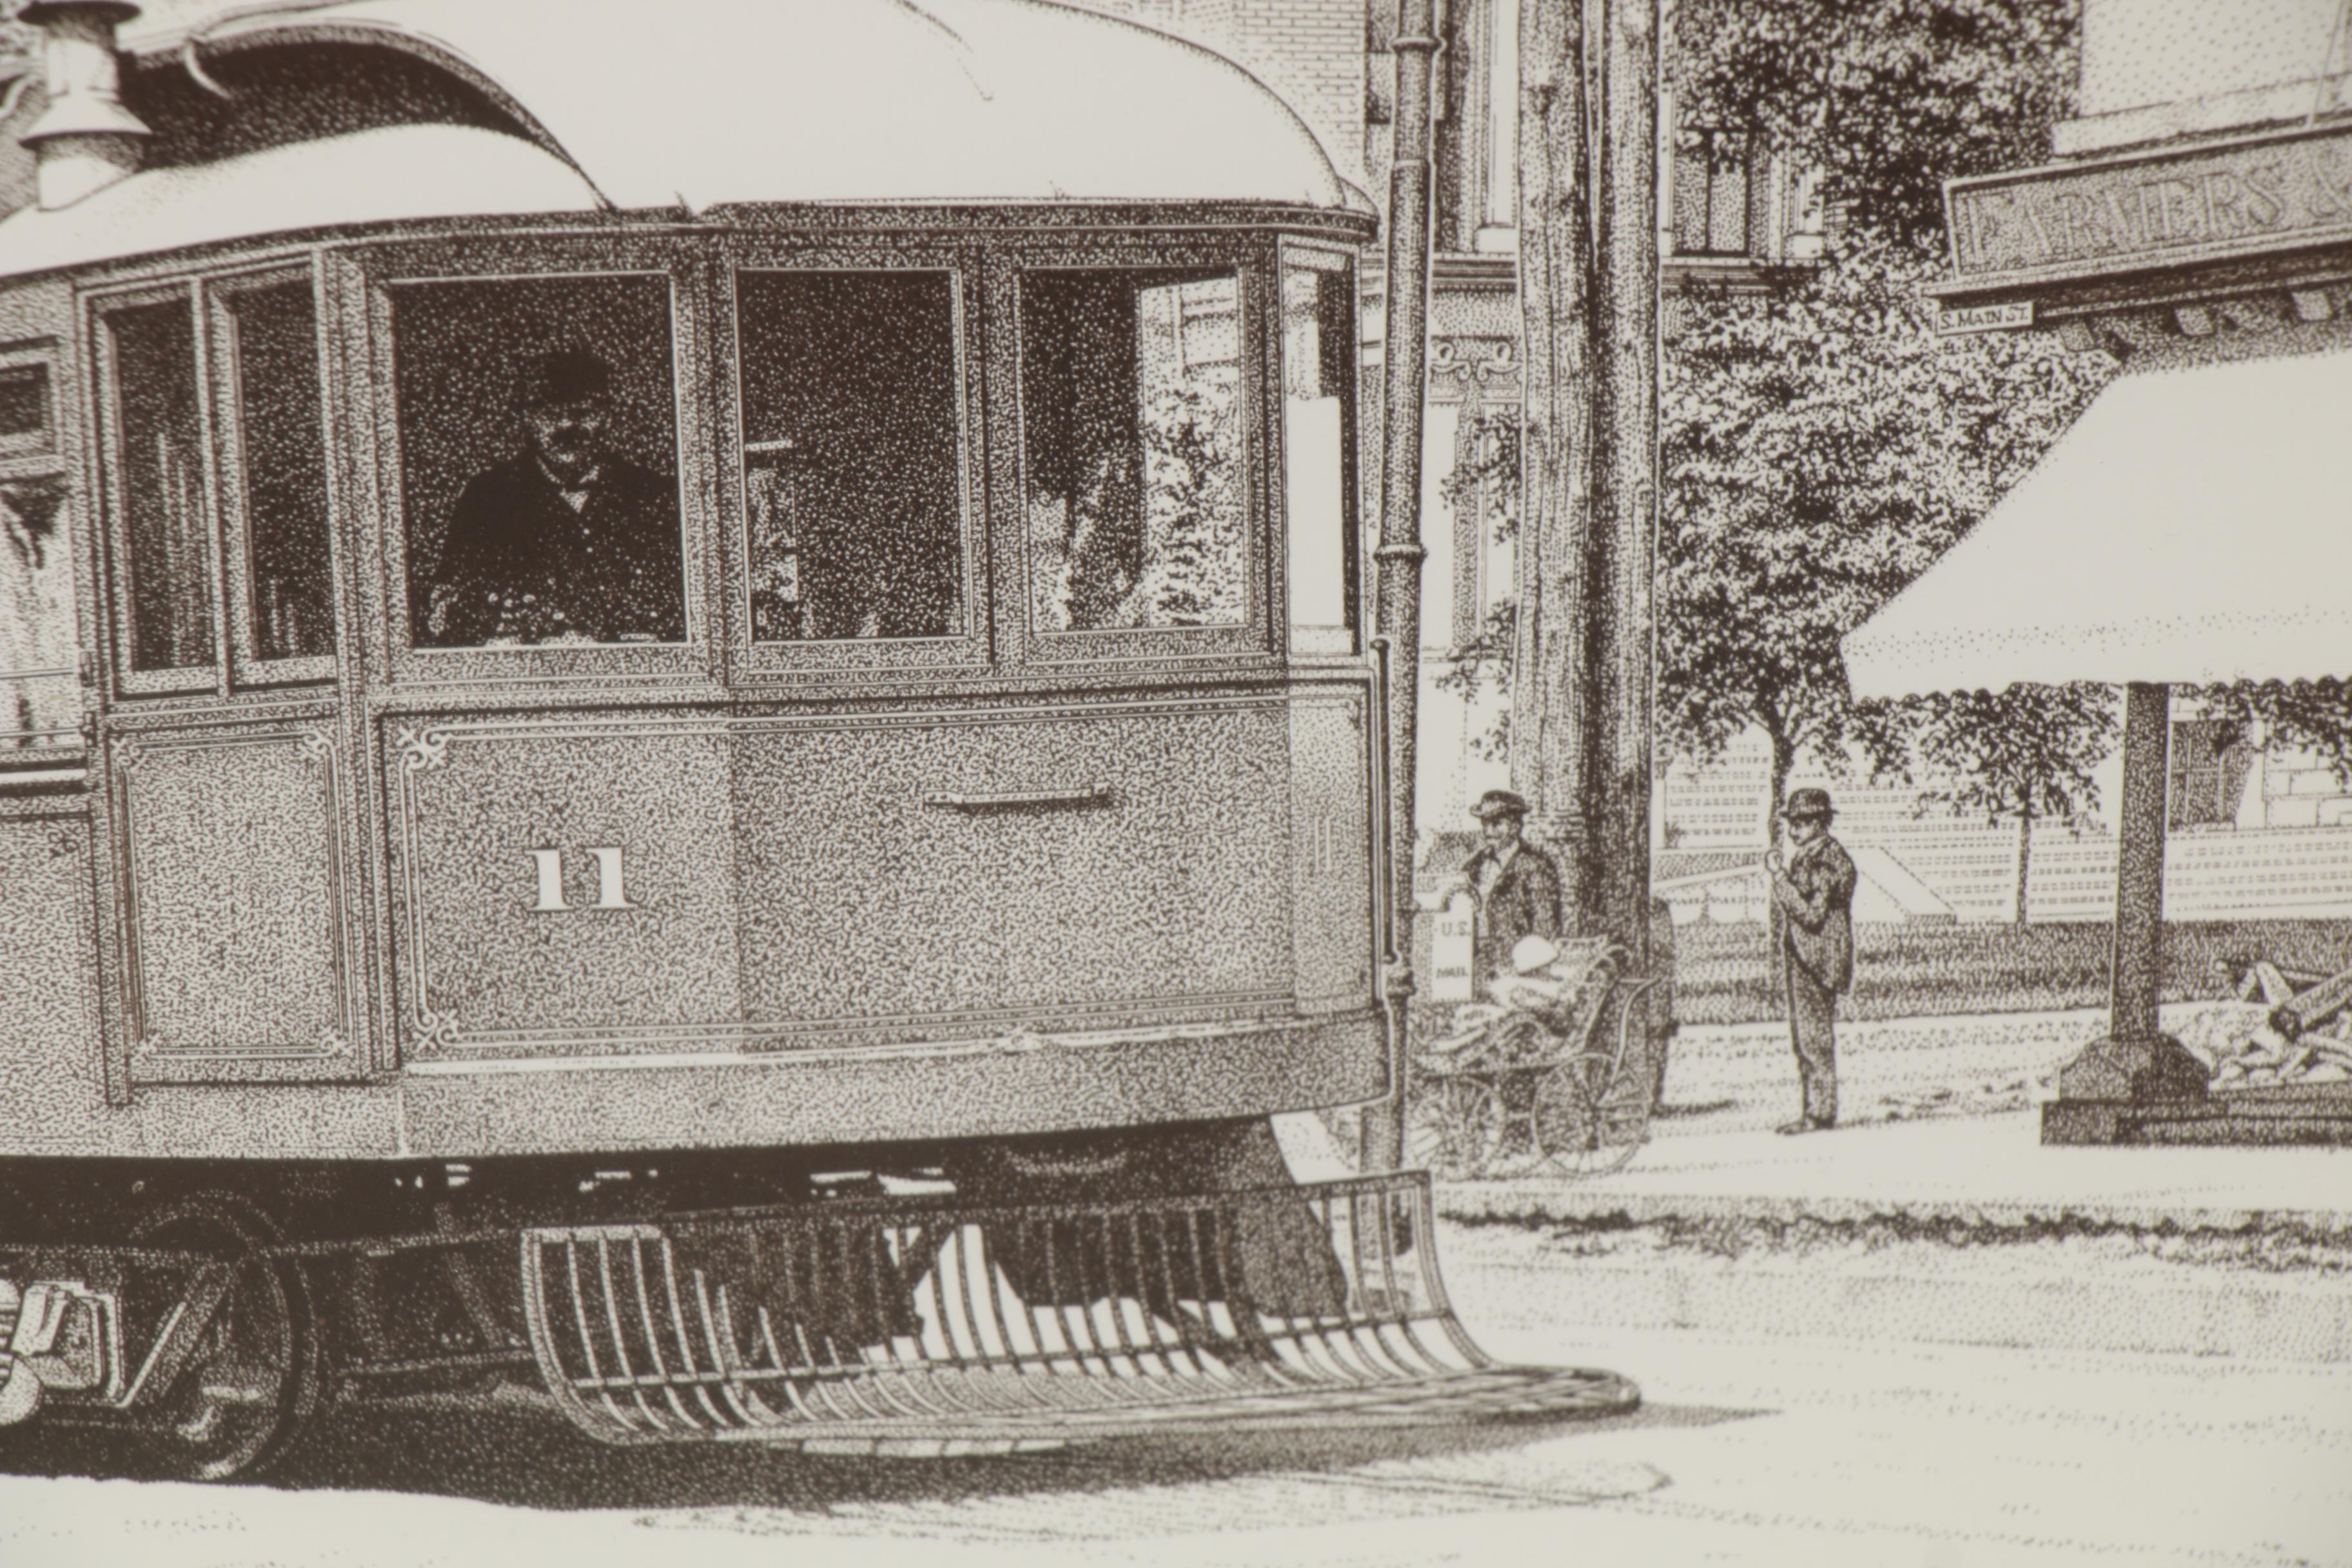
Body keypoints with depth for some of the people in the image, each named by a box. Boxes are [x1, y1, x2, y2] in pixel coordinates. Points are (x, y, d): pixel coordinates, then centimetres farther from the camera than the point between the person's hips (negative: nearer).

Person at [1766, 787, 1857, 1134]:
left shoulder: (1831, 861, -14)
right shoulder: (1802, 857, 15)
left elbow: (1811, 913, -22)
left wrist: (1779, 876, -21)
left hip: (1818, 962, -9)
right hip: (1800, 962, 9)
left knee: (1816, 1038, -7)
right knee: (1804, 1040, 10)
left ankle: (1822, 1112, -2)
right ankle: (1814, 1111, 15)